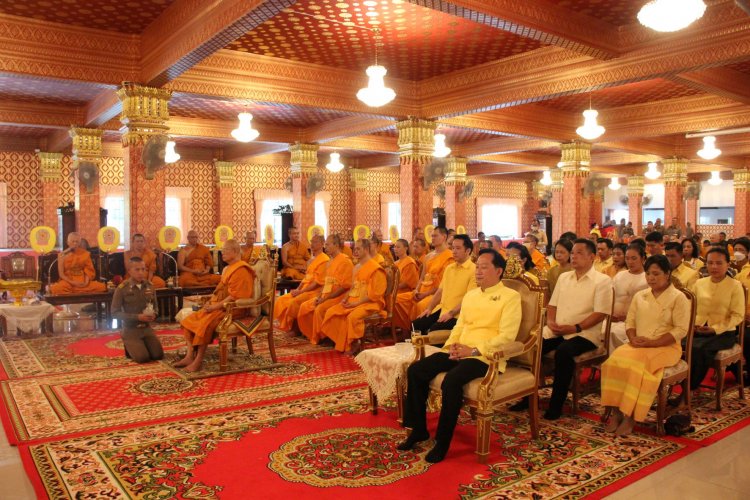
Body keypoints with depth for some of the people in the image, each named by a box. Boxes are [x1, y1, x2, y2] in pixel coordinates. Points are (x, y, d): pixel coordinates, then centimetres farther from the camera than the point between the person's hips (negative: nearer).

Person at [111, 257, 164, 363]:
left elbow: (155, 306, 14)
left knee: (158, 355, -7)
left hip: (147, 328, 4)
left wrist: (153, 314, -10)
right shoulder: (122, 288, -13)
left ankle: (139, 346, 23)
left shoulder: (149, 286, 1)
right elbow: (115, 313, -12)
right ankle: (129, 347, 16)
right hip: (130, 329, -4)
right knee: (143, 358, -17)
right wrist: (137, 317, -20)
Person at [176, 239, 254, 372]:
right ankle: (190, 356, -3)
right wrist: (210, 301, 7)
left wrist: (215, 306, -20)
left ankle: (198, 361, -20)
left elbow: (234, 296, -22)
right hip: (220, 306, 10)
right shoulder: (228, 269, 18)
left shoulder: (240, 270, -15)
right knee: (189, 321, -1)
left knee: (204, 324, -29)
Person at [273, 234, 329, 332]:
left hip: (315, 291, -9)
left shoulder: (324, 260, -13)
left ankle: (294, 328, -9)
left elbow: (318, 282, -18)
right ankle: (286, 325, 2)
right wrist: (297, 289, 2)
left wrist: (300, 291, -17)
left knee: (294, 302, -28)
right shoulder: (312, 259, 16)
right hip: (304, 290, 9)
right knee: (281, 300, -1)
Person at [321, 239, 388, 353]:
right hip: (353, 301, 8)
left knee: (352, 317, -36)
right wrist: (345, 298, 5)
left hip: (370, 303, -8)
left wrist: (357, 302, -19)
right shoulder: (357, 267, 18)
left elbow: (375, 293, -16)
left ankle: (352, 346, -18)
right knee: (331, 312, -10)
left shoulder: (375, 268, -10)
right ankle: (339, 343, -4)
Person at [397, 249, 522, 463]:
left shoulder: (510, 296, -2)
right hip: (458, 352, 7)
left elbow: (507, 335, -12)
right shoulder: (470, 295, 20)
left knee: (451, 381, -34)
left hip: (484, 356, -7)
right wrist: (452, 344, 0)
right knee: (415, 370, -9)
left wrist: (473, 350, -18)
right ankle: (419, 429, 4)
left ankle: (443, 441, -15)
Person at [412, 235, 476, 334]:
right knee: (416, 324, -10)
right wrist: (429, 308, 8)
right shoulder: (449, 268, 17)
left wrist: (451, 313, -20)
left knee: (434, 329, -29)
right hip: (441, 309, 7)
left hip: (457, 314, -7)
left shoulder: (473, 270, -8)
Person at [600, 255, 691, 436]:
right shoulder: (639, 296, 15)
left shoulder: (678, 297, -1)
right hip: (638, 345, 5)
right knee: (615, 360, -27)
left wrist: (652, 342, -17)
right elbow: (630, 322, 15)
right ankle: (616, 412, -22)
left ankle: (630, 417, -26)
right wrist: (633, 338, -8)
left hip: (665, 347, -4)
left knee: (638, 363, -34)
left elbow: (681, 330, -8)